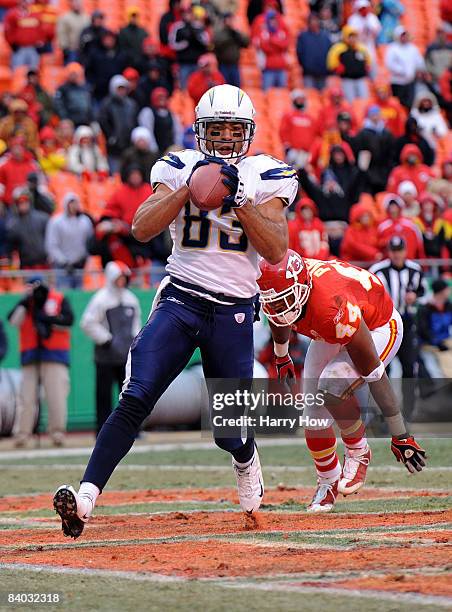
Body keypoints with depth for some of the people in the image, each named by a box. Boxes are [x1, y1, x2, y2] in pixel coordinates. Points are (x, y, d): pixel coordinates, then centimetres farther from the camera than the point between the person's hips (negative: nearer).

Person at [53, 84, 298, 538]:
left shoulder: (264, 176, 3)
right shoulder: (179, 168, 5)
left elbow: (275, 250, -8)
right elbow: (142, 229, -9)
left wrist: (238, 201, -17)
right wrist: (190, 187, -17)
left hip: (234, 310, 0)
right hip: (180, 299, 0)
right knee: (135, 399, -19)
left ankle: (247, 463, 42)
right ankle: (86, 496, -26)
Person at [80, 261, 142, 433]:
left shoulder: (131, 298, 11)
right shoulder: (101, 298, -10)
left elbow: (136, 320, 24)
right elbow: (87, 323, -13)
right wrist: (105, 339, -13)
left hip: (127, 354, 6)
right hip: (106, 355, -6)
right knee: (104, 393, -1)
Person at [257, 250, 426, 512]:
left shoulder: (334, 309, -44)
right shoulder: (278, 292, -25)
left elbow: (374, 373, -37)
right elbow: (278, 320, 6)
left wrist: (400, 436, -32)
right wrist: (282, 356, 25)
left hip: (378, 327, -7)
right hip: (331, 336, 7)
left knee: (331, 386, -31)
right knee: (313, 415, 1)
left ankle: (358, 451, -6)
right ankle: (328, 482, 25)